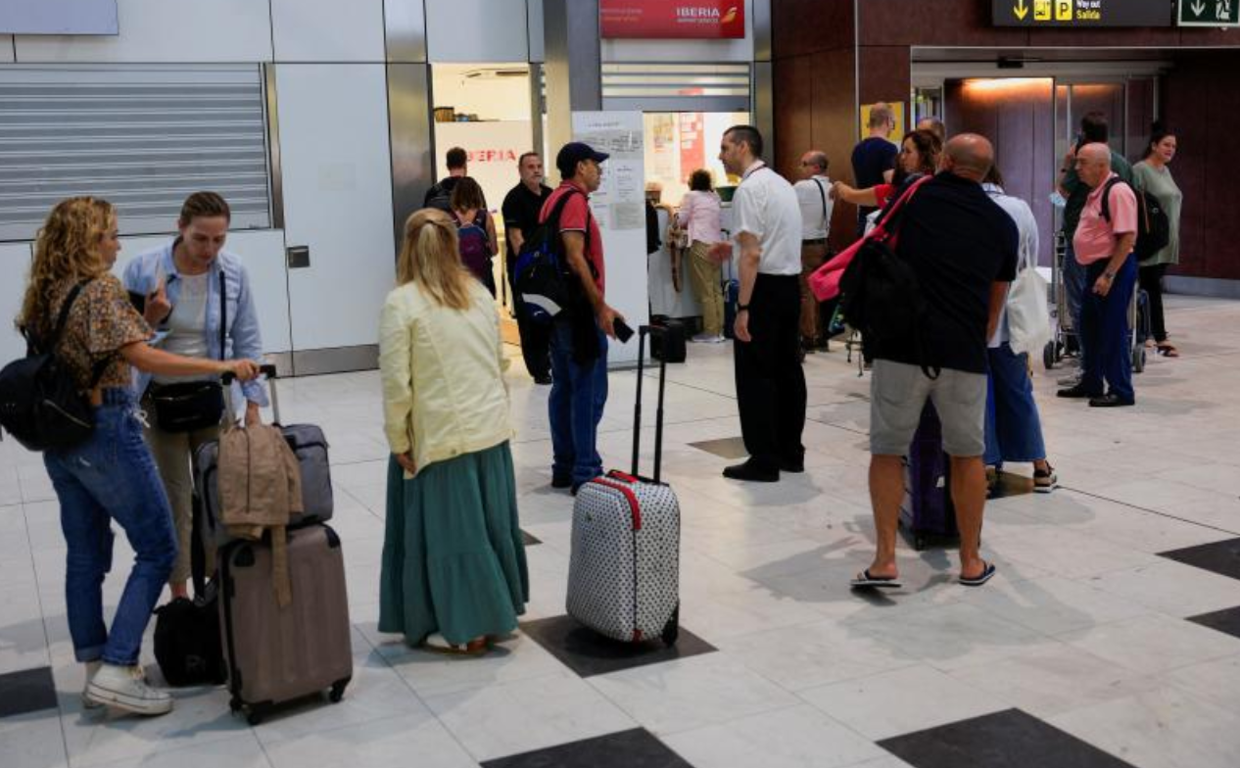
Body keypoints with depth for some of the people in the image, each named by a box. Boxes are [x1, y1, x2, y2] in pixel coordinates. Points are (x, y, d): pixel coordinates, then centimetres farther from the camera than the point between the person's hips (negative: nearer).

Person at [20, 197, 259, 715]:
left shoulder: (44, 295, 13)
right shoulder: (101, 289, -13)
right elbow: (142, 357, -23)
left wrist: (146, 314, 9)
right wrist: (222, 366, -23)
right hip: (105, 431, -9)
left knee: (85, 557, 13)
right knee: (157, 549, -2)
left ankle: (94, 670, 21)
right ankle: (117, 670, -6)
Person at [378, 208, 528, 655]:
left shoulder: (401, 302, -11)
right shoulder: (478, 292, 6)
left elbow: (396, 381, -12)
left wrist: (399, 441, -4)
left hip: (442, 435, -5)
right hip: (492, 430, 6)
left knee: (452, 530, 4)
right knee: (491, 523, 15)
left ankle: (467, 628, 11)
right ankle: (496, 613, 27)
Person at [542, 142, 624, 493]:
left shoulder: (555, 199, 16)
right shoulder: (574, 200, -13)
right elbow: (576, 258, -22)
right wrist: (601, 307, -19)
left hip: (558, 308, 10)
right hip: (579, 310, -10)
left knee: (564, 389, 12)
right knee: (588, 391, -6)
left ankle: (564, 467, 17)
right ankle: (585, 473, -5)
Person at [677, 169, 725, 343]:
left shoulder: (691, 196, -1)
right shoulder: (715, 197, 14)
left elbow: (681, 221, 1)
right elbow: (719, 221, 16)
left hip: (700, 245, -6)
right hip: (716, 244, 6)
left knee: (705, 291, -3)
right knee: (717, 290, 7)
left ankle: (710, 332, -3)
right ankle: (719, 330, 7)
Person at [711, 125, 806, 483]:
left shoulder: (750, 188, -13)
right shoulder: (781, 183, 15)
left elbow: (752, 255, -19)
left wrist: (743, 308, -19)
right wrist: (736, 248, 21)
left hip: (765, 285, -9)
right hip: (791, 282, 9)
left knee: (755, 374, -3)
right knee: (787, 369, 12)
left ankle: (764, 460, 0)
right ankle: (790, 453, 20)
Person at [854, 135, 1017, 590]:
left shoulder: (916, 198, 5)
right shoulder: (1002, 223, 11)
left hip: (901, 346, -2)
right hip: (964, 352, 2)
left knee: (887, 452, 8)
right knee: (967, 455, 15)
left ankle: (885, 560, 4)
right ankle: (971, 561, 23)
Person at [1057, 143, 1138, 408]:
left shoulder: (1118, 192, -17)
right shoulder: (1096, 192, 12)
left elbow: (1128, 237, -23)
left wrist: (1109, 275, -24)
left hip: (1114, 268, -10)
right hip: (1095, 267, 10)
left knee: (1113, 330, -3)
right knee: (1089, 326, 16)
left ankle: (1121, 391, 6)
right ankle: (1091, 383, 28)